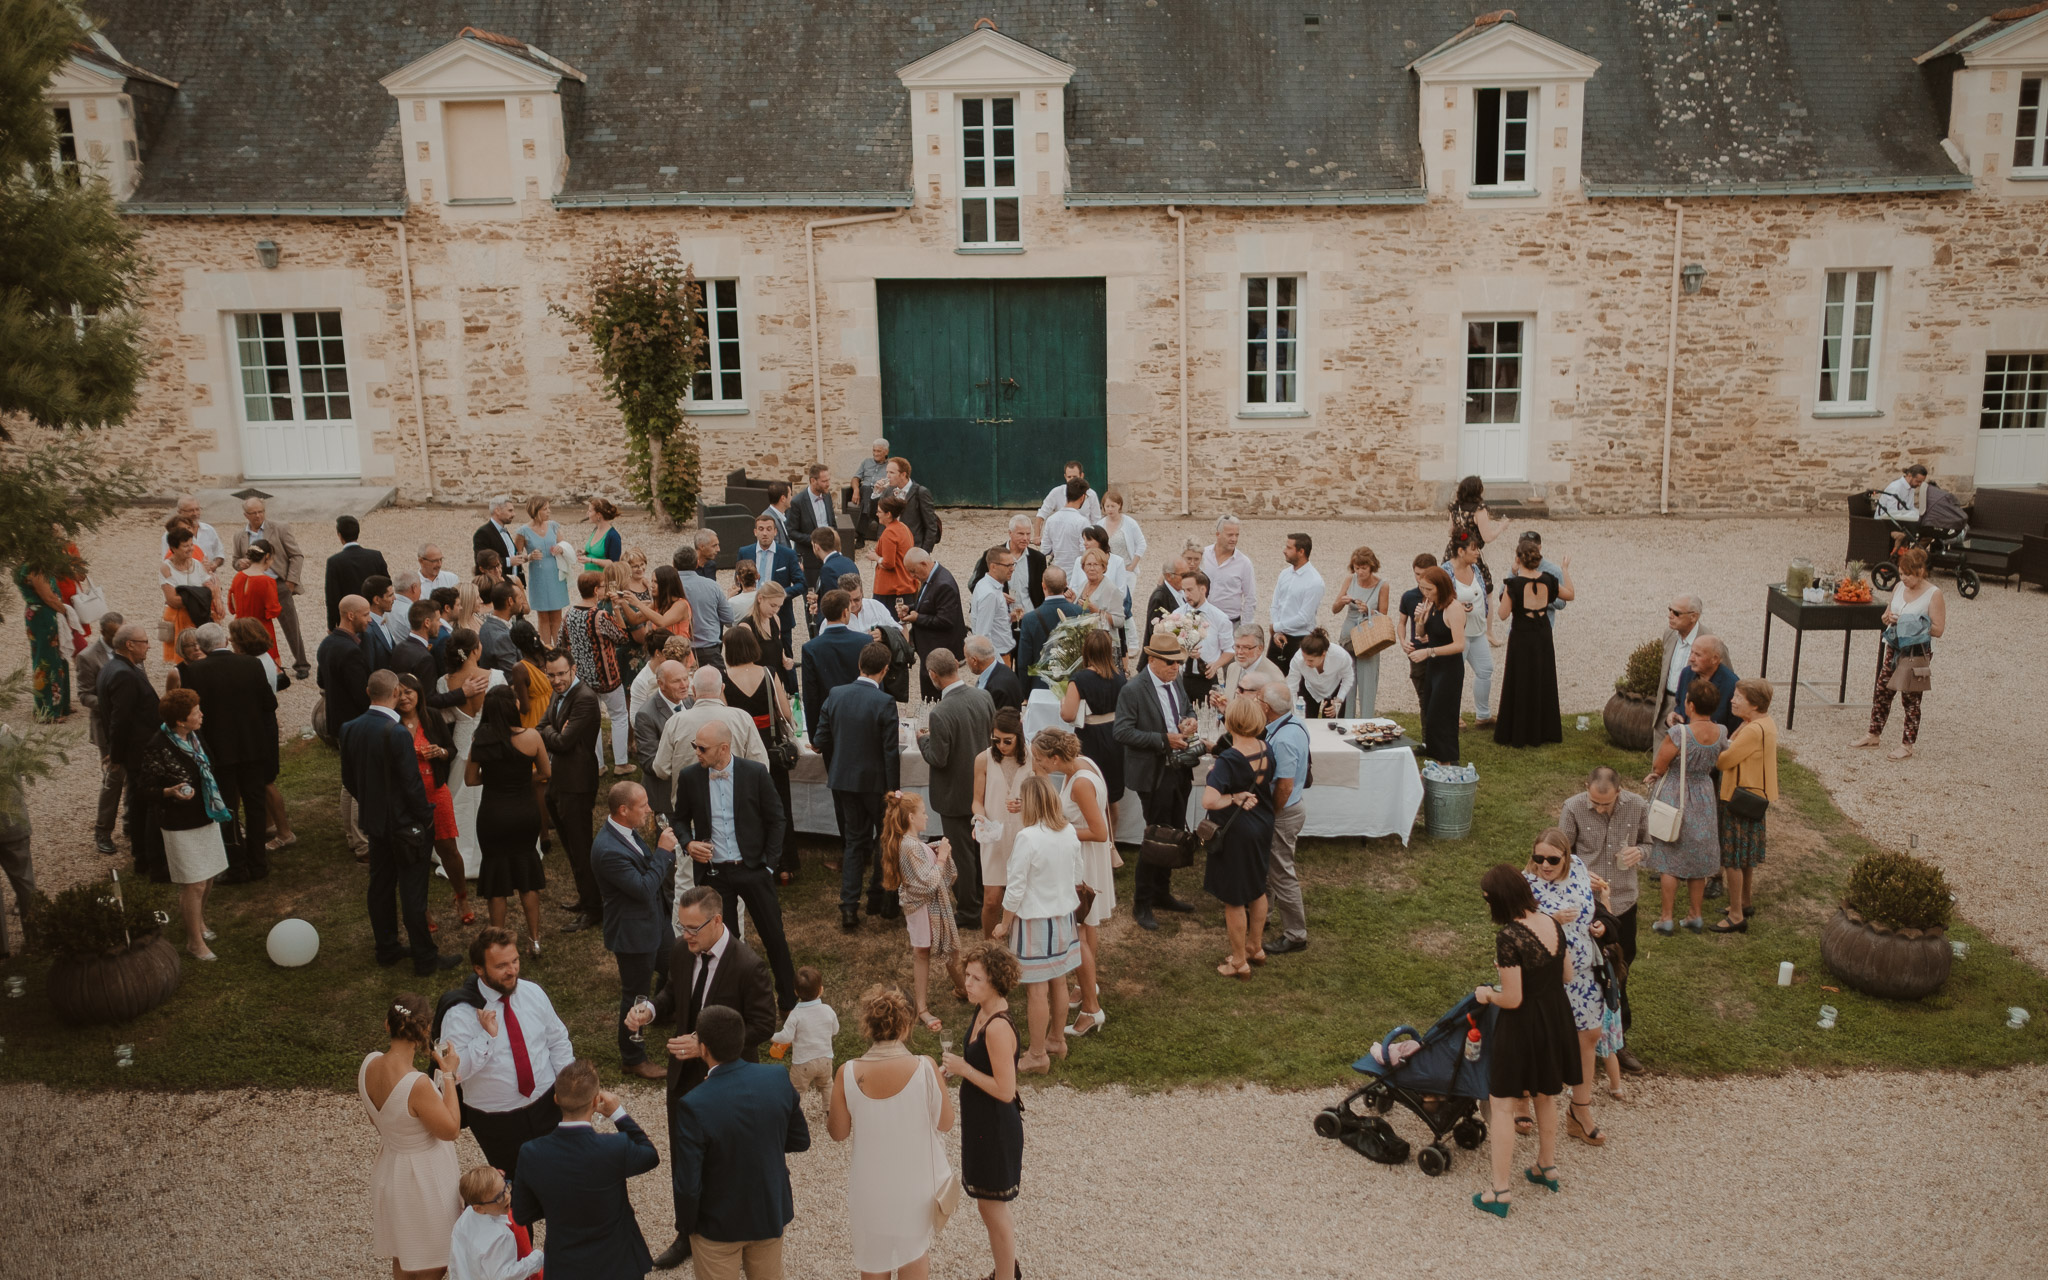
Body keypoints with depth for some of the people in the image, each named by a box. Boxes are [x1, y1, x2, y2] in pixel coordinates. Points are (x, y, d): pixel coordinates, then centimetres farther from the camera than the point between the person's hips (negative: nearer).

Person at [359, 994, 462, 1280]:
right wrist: (448, 1075, -18)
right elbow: (451, 1130, -21)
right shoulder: (417, 1085, -36)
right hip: (421, 1178, -7)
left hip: (390, 1167, 8)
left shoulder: (369, 1064, -13)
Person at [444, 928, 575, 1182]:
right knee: (517, 1181, 12)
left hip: (547, 1105, 3)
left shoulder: (533, 993, -4)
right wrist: (487, 1036, -31)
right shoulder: (461, 1015, -17)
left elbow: (558, 1042, 5)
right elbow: (452, 1072, -24)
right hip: (496, 1123, -3)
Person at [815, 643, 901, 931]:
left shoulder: (836, 695, -5)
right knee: (887, 838, 17)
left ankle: (849, 906, 9)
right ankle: (878, 898, 25)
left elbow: (820, 740, -2)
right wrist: (893, 787, -10)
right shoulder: (884, 703, -19)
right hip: (875, 781, -4)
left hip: (843, 780, 4)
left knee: (854, 840, 15)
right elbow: (891, 751, -18)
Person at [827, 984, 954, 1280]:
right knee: (913, 1253, 24)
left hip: (871, 1185, 1)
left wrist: (828, 1113, 13)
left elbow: (838, 1133, -7)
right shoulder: (923, 1068, -22)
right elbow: (945, 1123, -10)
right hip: (915, 1182, 0)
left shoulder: (848, 1074, -19)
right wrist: (942, 1085, 7)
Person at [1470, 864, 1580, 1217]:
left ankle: (1500, 1192, 9)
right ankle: (1547, 1167, 44)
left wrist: (1486, 994, -4)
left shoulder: (1509, 937, -26)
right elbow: (1568, 976, 8)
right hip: (1556, 1019, 8)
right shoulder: (1552, 924, -3)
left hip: (1522, 1026, -7)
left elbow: (1512, 999, -23)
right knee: (1546, 1095, 26)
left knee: (1502, 1104, 5)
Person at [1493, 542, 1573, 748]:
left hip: (1521, 638, -4)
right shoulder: (1548, 580, -5)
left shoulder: (1513, 584, -18)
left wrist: (1505, 589, -2)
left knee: (1518, 686, 6)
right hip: (1543, 638, 4)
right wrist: (1566, 570, 22)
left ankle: (1516, 734, 12)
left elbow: (1503, 614, -15)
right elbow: (1570, 595, 11)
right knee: (1543, 684, 17)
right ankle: (1543, 731, 26)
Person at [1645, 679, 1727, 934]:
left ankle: (1666, 918, 13)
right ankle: (1696, 916, 27)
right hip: (1703, 799, 5)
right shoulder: (1721, 734, -10)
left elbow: (1658, 768, -17)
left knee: (1669, 860, 7)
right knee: (1698, 860, 18)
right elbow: (1715, 764, 7)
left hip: (1674, 799, -5)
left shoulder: (1678, 733, -28)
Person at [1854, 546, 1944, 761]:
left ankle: (1907, 744, 12)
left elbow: (1938, 629, -15)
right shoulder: (1899, 588, 4)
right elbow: (1886, 616, 15)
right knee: (1881, 691, 9)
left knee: (1911, 698, 3)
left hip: (1917, 652, -6)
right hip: (1894, 648, 6)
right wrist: (1889, 618, -8)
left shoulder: (1934, 594, -13)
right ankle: (1874, 735, 22)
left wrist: (1912, 624, -23)